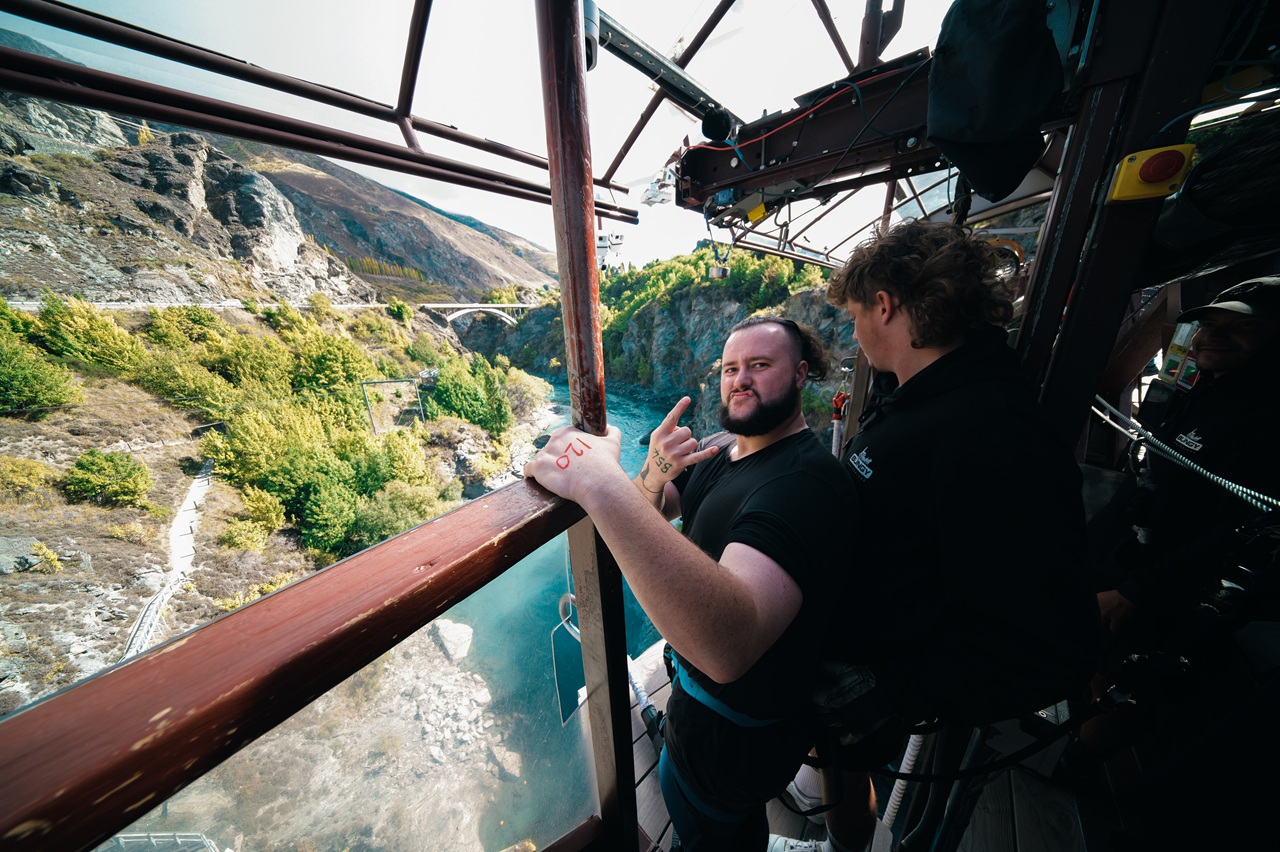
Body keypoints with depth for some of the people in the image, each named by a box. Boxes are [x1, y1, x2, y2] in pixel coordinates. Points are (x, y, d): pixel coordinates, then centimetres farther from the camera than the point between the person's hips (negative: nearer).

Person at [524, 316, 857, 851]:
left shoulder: (807, 478, -33)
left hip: (738, 723, -7)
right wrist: (654, 471, -27)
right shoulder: (719, 448, -4)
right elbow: (647, 515, -5)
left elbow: (729, 646, -47)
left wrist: (601, 482, -52)